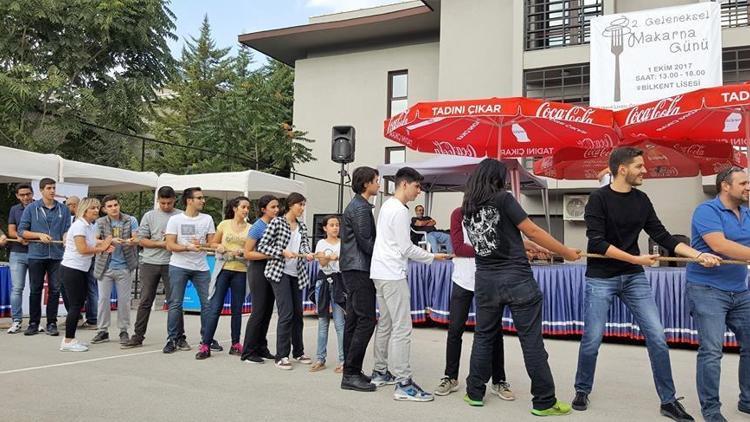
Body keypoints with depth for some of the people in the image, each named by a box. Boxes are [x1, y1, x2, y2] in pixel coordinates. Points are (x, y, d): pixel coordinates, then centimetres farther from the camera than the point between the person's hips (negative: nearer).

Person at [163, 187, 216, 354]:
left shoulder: (207, 219, 6)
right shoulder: (175, 219, -1)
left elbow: (212, 244, 7)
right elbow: (170, 246, -6)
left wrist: (201, 245, -14)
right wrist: (189, 247, -19)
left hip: (201, 267, 2)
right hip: (179, 266, -2)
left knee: (207, 303, 1)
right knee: (175, 304, 0)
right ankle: (173, 339, 11)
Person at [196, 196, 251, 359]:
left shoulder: (250, 228, 6)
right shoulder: (224, 224, 4)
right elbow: (213, 243, 10)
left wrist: (243, 252, -14)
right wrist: (221, 248, -9)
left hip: (241, 271, 1)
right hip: (223, 269, -1)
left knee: (237, 309, 8)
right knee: (215, 308, -2)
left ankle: (235, 345, 17)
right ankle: (205, 345, 1)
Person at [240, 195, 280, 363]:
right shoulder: (257, 227, -10)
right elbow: (248, 253, -13)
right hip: (258, 269, -7)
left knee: (268, 311, 10)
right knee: (259, 311, -6)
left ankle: (261, 348, 20)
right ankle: (248, 352, 3)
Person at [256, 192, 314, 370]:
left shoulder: (302, 226, 13)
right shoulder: (277, 222, -6)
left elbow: (304, 244, 3)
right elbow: (261, 246, -8)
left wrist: (307, 253, -19)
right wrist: (283, 252, -19)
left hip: (297, 274, 7)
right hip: (280, 272, -7)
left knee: (298, 313, 12)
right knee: (286, 314, -11)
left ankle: (298, 352, 25)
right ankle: (281, 356, -2)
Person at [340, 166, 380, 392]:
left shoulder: (356, 205, 19)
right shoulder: (361, 208, -12)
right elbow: (365, 241, -17)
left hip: (352, 269, 11)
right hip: (359, 269, -11)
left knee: (353, 320, 11)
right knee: (366, 320, -10)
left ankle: (351, 371, 17)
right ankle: (351, 375, -7)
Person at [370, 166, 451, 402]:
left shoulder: (387, 206, 15)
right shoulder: (400, 211, -14)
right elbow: (406, 249, -15)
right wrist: (433, 257, -4)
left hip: (380, 273, 10)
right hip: (393, 275, -10)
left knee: (385, 325, 16)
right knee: (402, 328, -9)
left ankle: (380, 372, 24)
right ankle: (403, 384, -7)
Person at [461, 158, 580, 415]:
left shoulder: (467, 208, 10)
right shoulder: (503, 199, -8)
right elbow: (532, 232, -8)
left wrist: (524, 248, 29)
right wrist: (567, 253, 2)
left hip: (485, 280, 5)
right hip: (517, 278, -5)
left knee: (483, 337, 16)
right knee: (531, 341, 2)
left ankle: (475, 393, 22)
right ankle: (544, 402, 10)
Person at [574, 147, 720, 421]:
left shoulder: (642, 200, 5)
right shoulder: (599, 199, -11)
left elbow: (663, 237, 6)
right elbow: (597, 243, -18)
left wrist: (698, 255, -5)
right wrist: (636, 259, -17)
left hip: (634, 278, 5)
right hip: (601, 279, -5)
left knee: (657, 337, 2)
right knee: (592, 339, 1)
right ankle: (582, 391, 23)